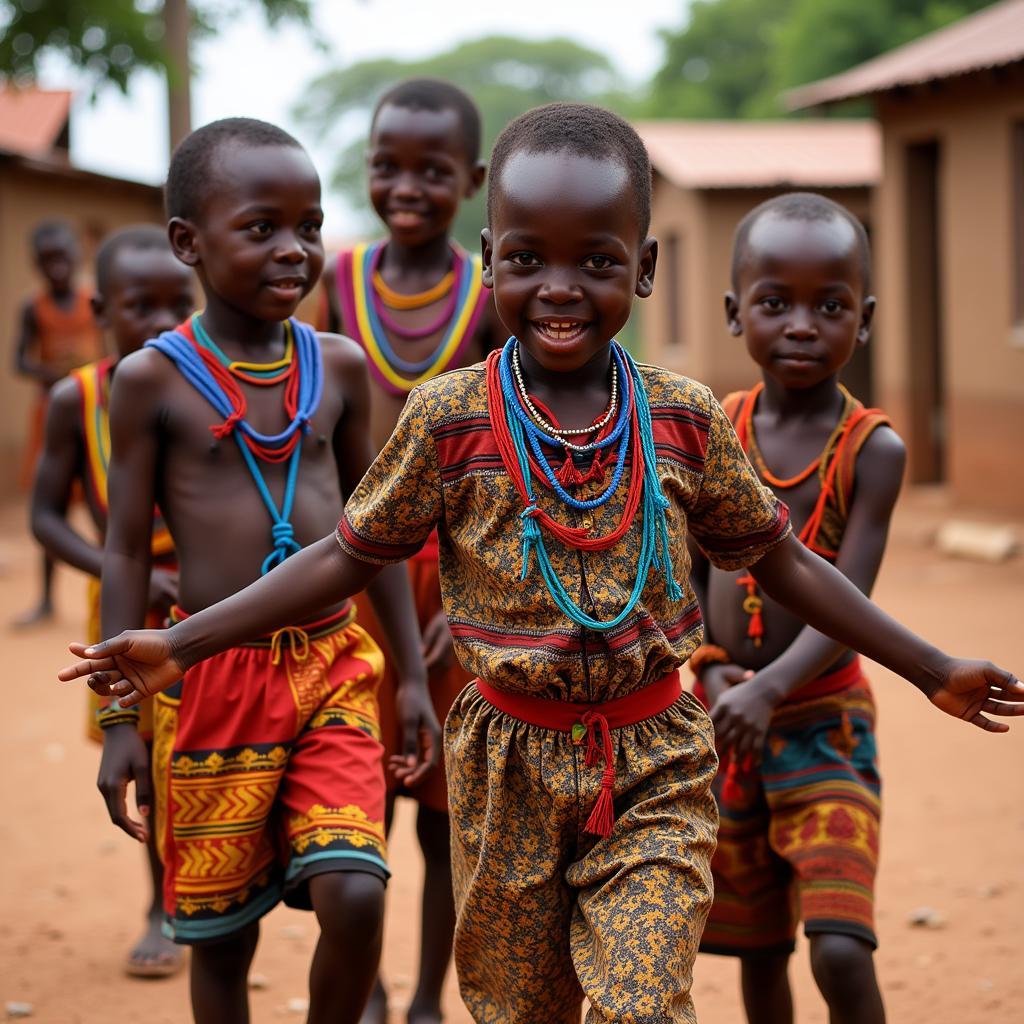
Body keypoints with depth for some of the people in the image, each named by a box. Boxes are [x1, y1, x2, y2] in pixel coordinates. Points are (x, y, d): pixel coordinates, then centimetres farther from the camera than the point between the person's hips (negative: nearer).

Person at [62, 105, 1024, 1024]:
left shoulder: (686, 418, -2)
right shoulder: (445, 420, -7)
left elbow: (780, 559, 8)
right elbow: (348, 556, 1)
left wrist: (933, 668, 10)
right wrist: (179, 643, -5)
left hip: (654, 765, 0)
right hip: (509, 760, 0)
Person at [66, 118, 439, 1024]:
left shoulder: (338, 367, 5)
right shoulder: (153, 379, -4)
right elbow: (128, 550, -1)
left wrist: (413, 675, 11)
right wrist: (122, 719, -3)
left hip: (333, 665, 2)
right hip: (211, 678, -2)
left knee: (354, 895, -14)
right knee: (222, 932, 7)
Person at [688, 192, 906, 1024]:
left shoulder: (872, 449, -11)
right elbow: (687, 571, 6)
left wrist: (771, 688, -32)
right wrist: (714, 671, -11)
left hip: (824, 719, -4)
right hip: (728, 721, 4)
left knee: (841, 951, -15)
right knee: (759, 951, 15)